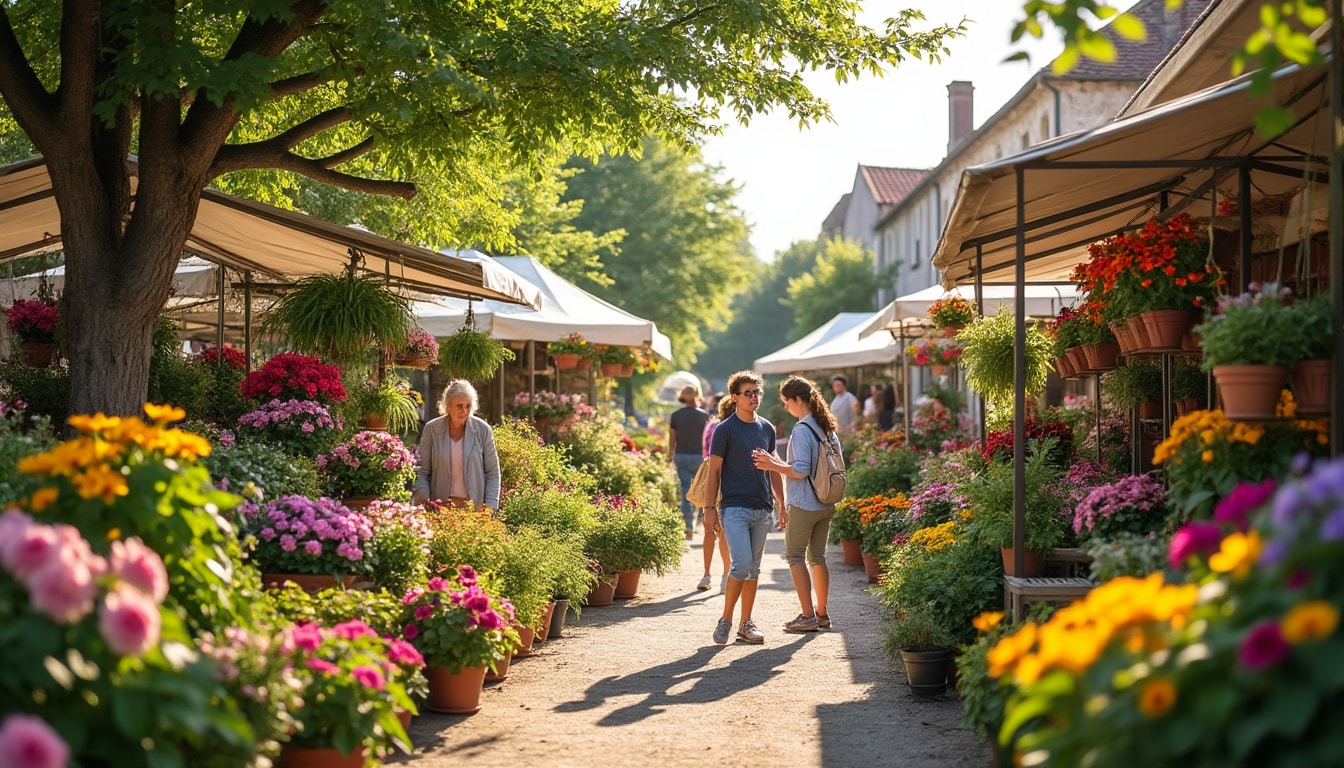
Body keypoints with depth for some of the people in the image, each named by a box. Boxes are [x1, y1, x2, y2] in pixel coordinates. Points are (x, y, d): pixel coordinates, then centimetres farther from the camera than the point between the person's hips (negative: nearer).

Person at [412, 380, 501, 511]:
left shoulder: (483, 430, -2)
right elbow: (422, 471, 4)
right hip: (440, 507, 0)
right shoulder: (431, 429, -2)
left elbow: (493, 473, 2)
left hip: (476, 507, 0)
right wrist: (423, 499, -11)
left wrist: (490, 507, -6)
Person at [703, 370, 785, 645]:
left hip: (763, 509, 5)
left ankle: (746, 624, 16)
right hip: (735, 508, -5)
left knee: (753, 569, 9)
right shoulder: (725, 430, -5)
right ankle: (725, 620, 2)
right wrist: (709, 507, -7)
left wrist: (782, 503, 15)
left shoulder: (767, 429, 11)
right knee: (742, 565, -13)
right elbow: (714, 470, -3)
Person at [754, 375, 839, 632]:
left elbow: (801, 471, -23)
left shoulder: (801, 430, -17)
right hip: (826, 505, 8)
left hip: (804, 504, -8)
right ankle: (822, 613, 20)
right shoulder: (828, 428, 8)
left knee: (795, 557, 2)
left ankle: (808, 617, -1)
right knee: (817, 557, 16)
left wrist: (774, 466, -10)